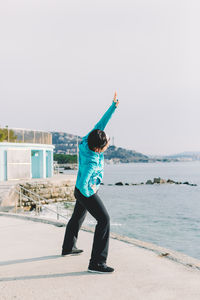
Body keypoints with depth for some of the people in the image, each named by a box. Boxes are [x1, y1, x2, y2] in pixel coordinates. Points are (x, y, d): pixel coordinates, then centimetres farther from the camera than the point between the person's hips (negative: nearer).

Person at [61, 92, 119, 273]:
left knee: (78, 217, 25)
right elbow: (83, 184, -37)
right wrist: (89, 194, -17)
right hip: (87, 192, -10)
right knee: (104, 220, -15)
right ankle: (97, 262, -18)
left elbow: (101, 124, -9)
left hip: (82, 190, 10)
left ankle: (68, 247, 45)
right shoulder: (91, 163, -36)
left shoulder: (87, 141, -15)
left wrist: (113, 106, -14)